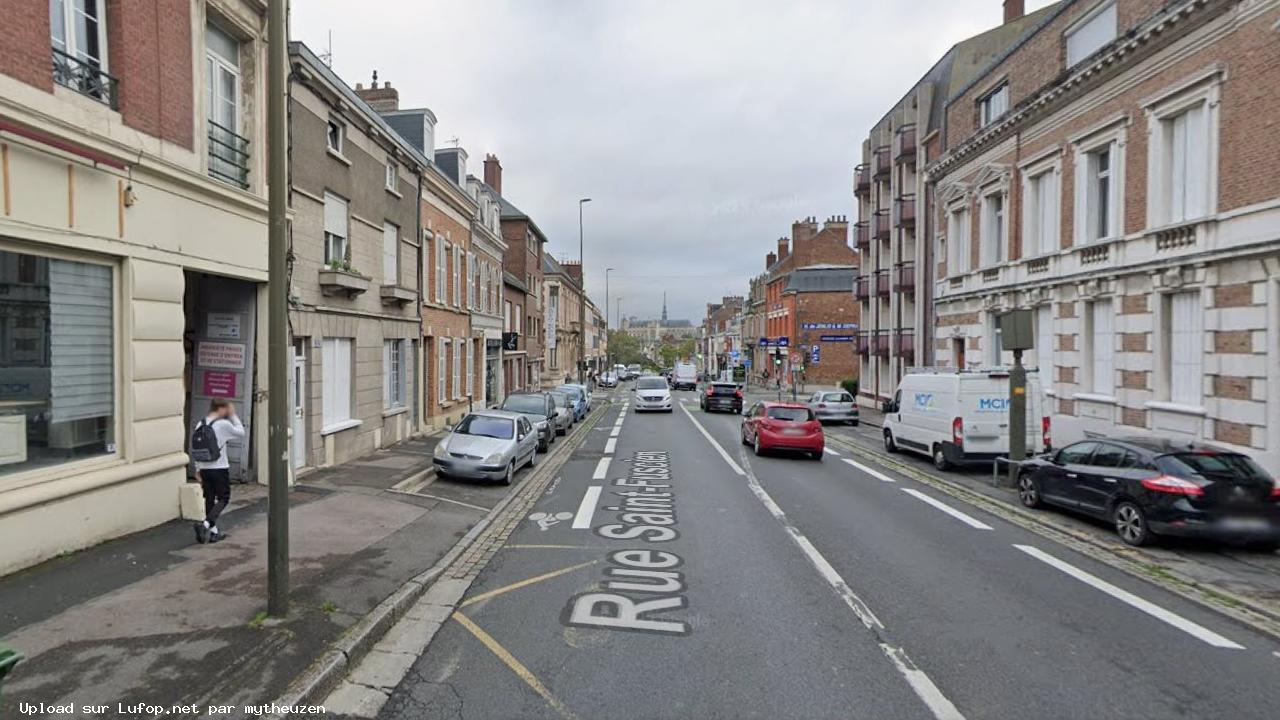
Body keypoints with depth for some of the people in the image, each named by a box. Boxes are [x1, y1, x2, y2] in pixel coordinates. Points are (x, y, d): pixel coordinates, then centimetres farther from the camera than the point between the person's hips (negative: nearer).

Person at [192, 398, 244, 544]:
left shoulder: (200, 425, 5)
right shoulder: (223, 424, -13)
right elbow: (241, 432, 3)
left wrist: (198, 469, 14)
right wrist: (233, 416, 6)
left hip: (204, 469, 6)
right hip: (219, 468, -6)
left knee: (209, 499, 12)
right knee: (223, 499, 5)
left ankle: (213, 532, 17)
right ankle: (205, 525, -12)